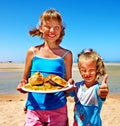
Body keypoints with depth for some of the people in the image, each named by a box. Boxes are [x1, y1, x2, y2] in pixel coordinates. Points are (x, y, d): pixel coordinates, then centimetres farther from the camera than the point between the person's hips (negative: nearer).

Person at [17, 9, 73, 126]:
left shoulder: (66, 54, -1)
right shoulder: (32, 52, 1)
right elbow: (25, 81, 9)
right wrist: (22, 86, -12)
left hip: (58, 109, 0)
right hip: (34, 109, 1)